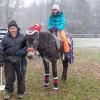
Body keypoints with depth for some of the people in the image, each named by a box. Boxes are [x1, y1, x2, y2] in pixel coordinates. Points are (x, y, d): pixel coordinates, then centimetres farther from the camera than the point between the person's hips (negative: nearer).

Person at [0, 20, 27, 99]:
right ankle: (9, 92, 25)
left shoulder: (23, 37, 1)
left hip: (20, 60, 0)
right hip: (9, 60, 1)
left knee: (21, 76, 9)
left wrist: (23, 50, -16)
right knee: (9, 77, 7)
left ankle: (21, 92, 24)